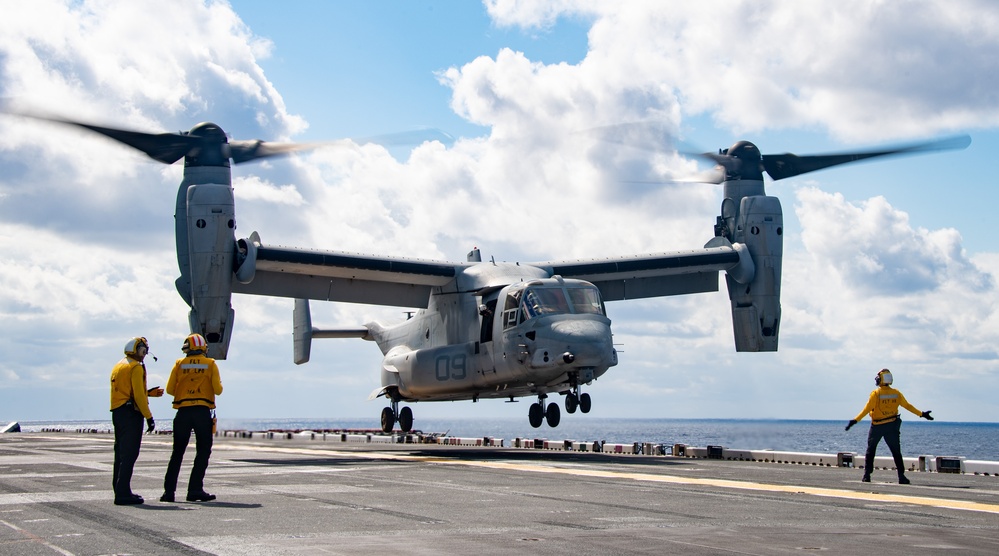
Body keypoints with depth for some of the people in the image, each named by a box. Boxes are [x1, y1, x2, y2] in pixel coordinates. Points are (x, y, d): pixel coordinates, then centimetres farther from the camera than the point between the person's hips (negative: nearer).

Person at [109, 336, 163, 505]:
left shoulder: (118, 366, 19)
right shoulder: (136, 367, -9)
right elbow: (138, 395, -15)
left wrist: (149, 392, 25)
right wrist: (149, 417, -14)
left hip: (117, 412, 9)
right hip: (131, 413, -9)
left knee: (121, 453, 13)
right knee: (129, 454, -9)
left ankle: (120, 491, 17)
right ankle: (123, 493, -13)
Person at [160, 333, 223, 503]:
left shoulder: (179, 364, 5)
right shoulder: (210, 364, 1)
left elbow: (170, 389, 2)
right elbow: (218, 390, -3)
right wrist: (219, 383, 18)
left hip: (183, 411, 2)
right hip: (203, 412, -2)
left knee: (177, 452, 10)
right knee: (203, 452, 5)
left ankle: (169, 491, 8)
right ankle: (195, 490, -1)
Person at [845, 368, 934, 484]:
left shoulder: (875, 394, -14)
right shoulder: (896, 394, -2)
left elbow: (867, 409, -18)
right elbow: (907, 406, 5)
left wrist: (855, 420, -17)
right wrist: (922, 414, 16)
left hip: (877, 427, -2)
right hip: (892, 427, 2)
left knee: (870, 451, 11)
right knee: (896, 452, 10)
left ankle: (867, 475, 6)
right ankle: (901, 476, 2)